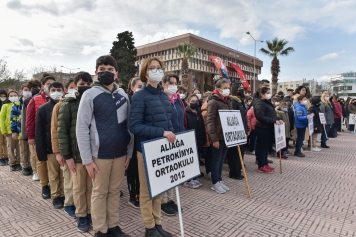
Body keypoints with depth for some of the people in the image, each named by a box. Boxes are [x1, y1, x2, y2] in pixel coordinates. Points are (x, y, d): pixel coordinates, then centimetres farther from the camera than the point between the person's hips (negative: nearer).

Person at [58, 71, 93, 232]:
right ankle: (81, 216, 26)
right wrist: (66, 155, -8)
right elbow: (62, 131, -4)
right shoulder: (68, 105, -2)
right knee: (79, 188, 10)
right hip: (76, 154, -2)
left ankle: (90, 213, 28)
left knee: (92, 187, 12)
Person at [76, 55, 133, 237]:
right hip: (100, 154, -3)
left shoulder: (123, 96, 6)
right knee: (99, 193, 10)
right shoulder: (90, 95, -6)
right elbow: (81, 129, -8)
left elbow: (129, 126, 9)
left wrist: (129, 153, 6)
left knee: (115, 191, 15)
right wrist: (87, 159, -10)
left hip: (120, 154, 4)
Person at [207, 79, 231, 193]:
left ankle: (219, 180, 27)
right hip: (218, 136, -7)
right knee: (216, 160, 4)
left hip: (226, 135, 8)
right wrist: (214, 139, -19)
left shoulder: (227, 101, 13)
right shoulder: (213, 102, -12)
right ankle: (215, 183, 15)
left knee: (222, 160, 15)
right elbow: (210, 121, -17)